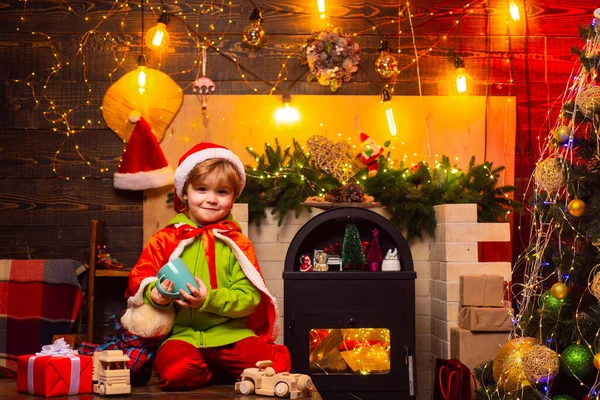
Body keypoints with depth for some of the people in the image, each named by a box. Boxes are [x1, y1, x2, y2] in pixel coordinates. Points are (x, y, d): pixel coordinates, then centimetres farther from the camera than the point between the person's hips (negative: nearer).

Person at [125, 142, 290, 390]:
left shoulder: (237, 243, 7)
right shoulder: (165, 240, 9)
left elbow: (250, 297, -2)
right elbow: (139, 277, 6)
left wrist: (209, 299, -18)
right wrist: (154, 293, -18)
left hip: (230, 333, 0)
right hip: (182, 334, 0)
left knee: (276, 364, -24)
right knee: (174, 370, -33)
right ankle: (226, 372, -2)